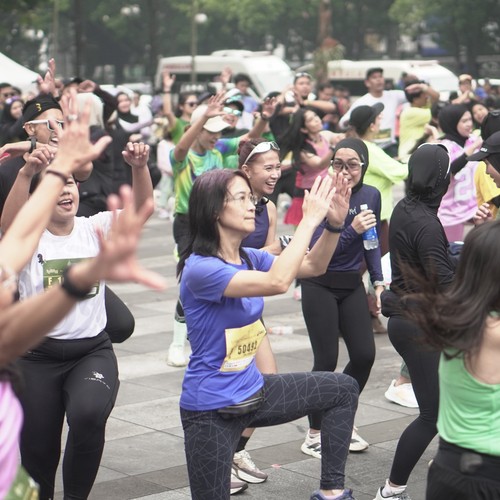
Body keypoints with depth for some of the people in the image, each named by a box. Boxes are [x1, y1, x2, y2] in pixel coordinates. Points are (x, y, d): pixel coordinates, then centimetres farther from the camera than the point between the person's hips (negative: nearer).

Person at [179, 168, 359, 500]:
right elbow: (277, 282, -37)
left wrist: (334, 223, -10)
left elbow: (313, 266, 7)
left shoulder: (249, 258, 1)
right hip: (211, 410, -9)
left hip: (253, 391, 9)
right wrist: (310, 219, -32)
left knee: (344, 390, 16)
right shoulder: (200, 269, -25)